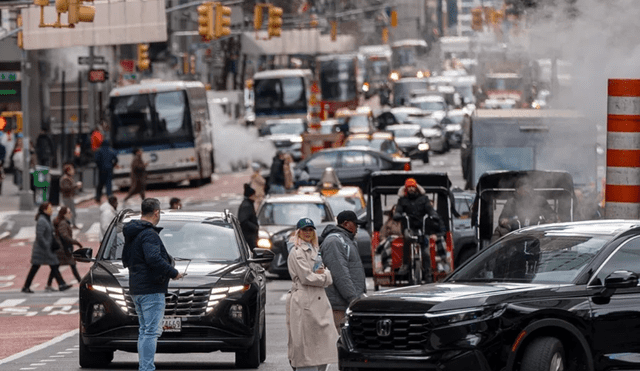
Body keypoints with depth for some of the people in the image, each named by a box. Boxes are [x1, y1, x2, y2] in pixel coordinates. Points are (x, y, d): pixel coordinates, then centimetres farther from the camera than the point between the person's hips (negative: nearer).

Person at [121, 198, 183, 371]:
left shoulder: (131, 234, 16)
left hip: (136, 289, 10)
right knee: (152, 331, -10)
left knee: (144, 330, 16)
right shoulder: (149, 234, -15)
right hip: (151, 291, -10)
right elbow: (154, 259, -27)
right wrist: (173, 273, -16)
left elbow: (125, 260, 24)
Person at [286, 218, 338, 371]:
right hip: (304, 303, -9)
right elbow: (306, 278, -16)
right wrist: (323, 277, 0)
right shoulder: (296, 252, -7)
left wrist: (323, 273, -5)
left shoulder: (314, 250, 20)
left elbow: (328, 279, 17)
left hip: (319, 300, 9)